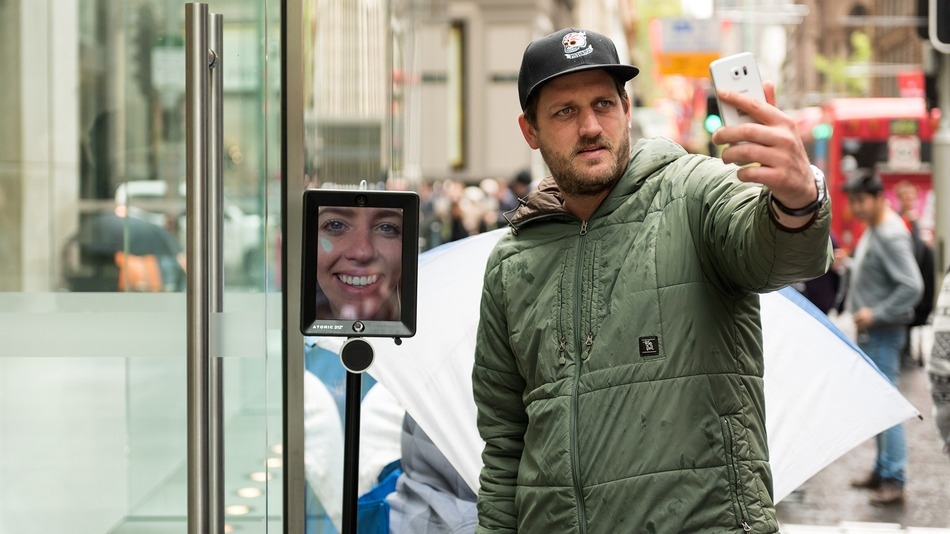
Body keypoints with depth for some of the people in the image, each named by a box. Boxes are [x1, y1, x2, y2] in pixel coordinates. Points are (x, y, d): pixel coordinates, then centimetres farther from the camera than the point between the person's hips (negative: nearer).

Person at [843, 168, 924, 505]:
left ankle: (894, 480, -7)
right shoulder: (872, 231, 12)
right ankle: (883, 469, 23)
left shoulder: (891, 236, -18)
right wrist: (861, 313, 11)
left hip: (883, 334, -10)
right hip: (869, 334, 10)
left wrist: (876, 314, -22)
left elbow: (912, 286, -25)